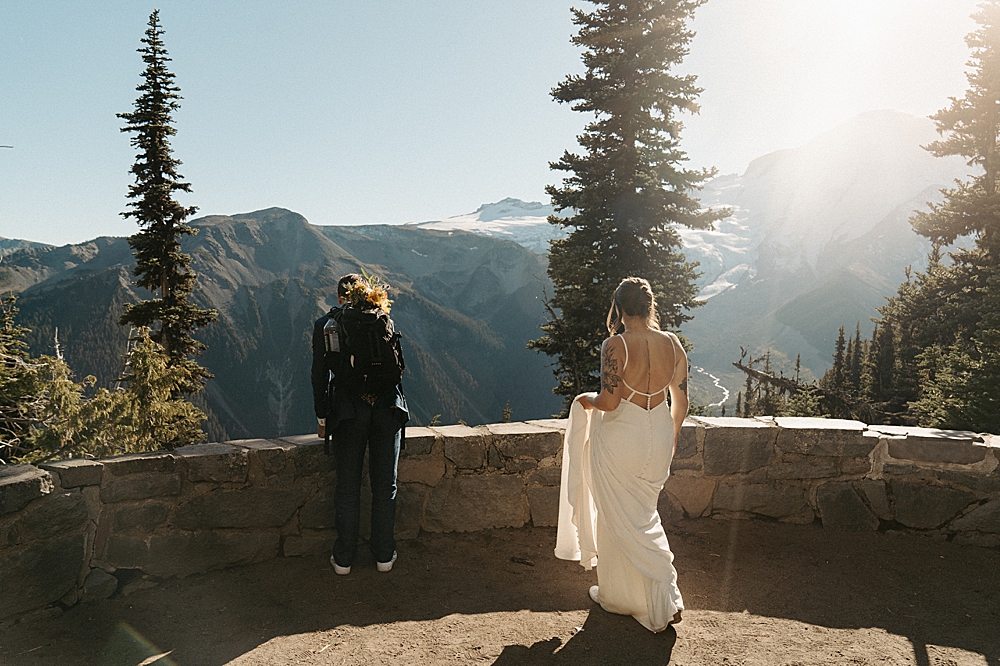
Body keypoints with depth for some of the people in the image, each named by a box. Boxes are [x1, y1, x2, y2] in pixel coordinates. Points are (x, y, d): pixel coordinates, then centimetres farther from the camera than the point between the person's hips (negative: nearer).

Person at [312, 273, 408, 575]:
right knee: (385, 484, 10)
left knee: (347, 487, 8)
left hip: (348, 410, -1)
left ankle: (344, 558, 18)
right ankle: (384, 555, 18)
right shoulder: (383, 319, 9)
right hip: (387, 405, 1)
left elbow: (319, 374, 6)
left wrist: (322, 419, 14)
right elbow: (397, 366, 11)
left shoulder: (325, 325, 6)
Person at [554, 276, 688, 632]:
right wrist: (671, 437, 20)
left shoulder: (617, 345, -19)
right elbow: (681, 399, 5)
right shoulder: (673, 344, -2)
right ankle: (664, 598, 25)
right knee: (644, 515, 23)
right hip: (659, 437, 6)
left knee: (616, 518, 13)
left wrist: (588, 400, -1)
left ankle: (616, 594, 29)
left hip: (620, 439, -6)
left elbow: (609, 401, -24)